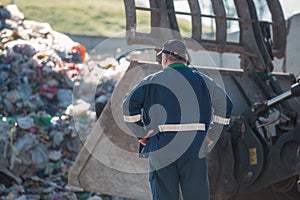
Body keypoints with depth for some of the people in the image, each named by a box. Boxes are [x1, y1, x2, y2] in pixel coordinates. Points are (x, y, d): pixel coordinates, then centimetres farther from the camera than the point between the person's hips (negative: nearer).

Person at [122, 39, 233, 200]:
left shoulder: (153, 81, 4)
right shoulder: (202, 80, 10)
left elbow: (129, 104, -5)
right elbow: (225, 104, 8)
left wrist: (140, 134, 2)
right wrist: (211, 137, 9)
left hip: (161, 151, -1)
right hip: (195, 149, 1)